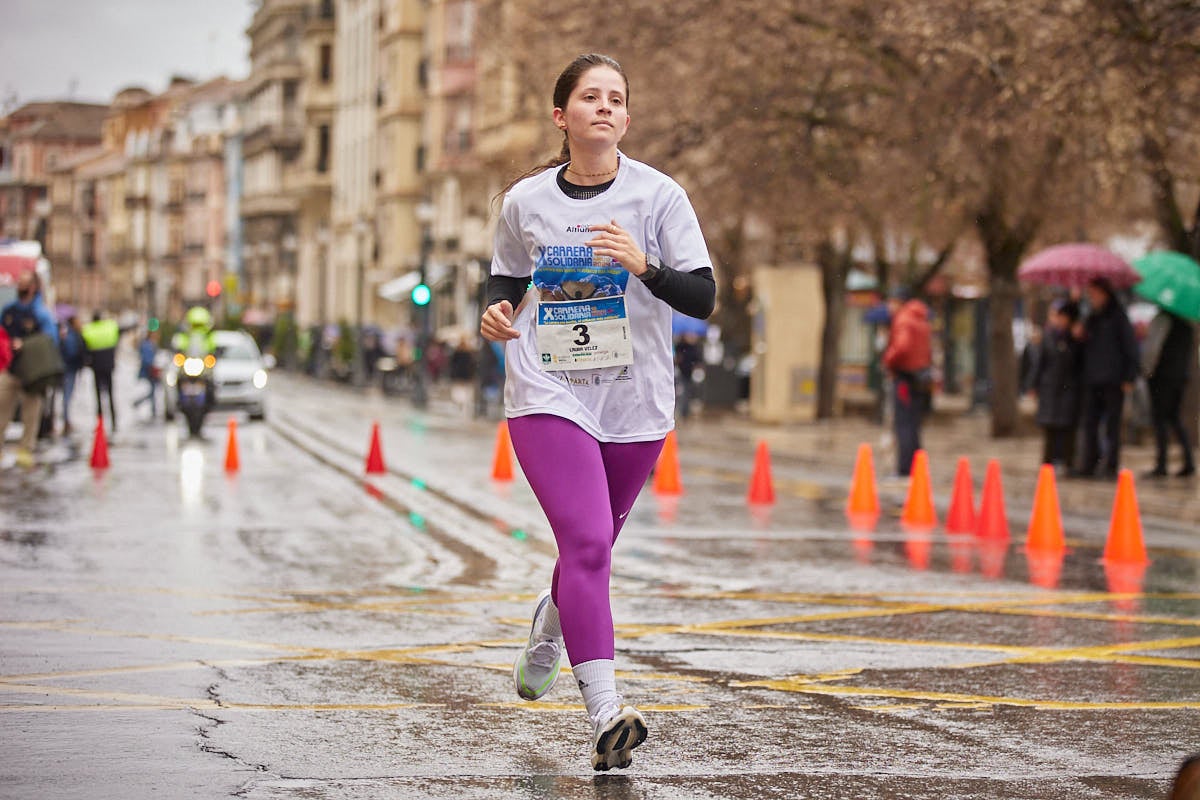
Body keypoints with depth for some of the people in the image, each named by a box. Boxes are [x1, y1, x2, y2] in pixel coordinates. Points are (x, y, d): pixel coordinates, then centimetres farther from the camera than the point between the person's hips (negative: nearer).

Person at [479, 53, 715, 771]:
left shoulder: (658, 195, -3)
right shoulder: (525, 202, 2)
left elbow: (704, 297, -7)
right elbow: (508, 276, 18)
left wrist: (644, 265, -24)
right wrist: (499, 312, -5)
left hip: (636, 403, 2)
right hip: (548, 395, -1)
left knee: (592, 545, 17)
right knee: (587, 543, -19)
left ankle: (551, 623, 54)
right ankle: (606, 714, -22)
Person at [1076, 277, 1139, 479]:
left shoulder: (1118, 317, -1)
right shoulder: (1090, 319, 16)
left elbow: (1131, 348, -3)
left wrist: (1129, 378, -7)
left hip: (1113, 381, -6)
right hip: (1091, 380, 6)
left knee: (1112, 426, -3)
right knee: (1090, 424, 4)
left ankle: (1110, 466, -2)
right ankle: (1090, 464, 8)